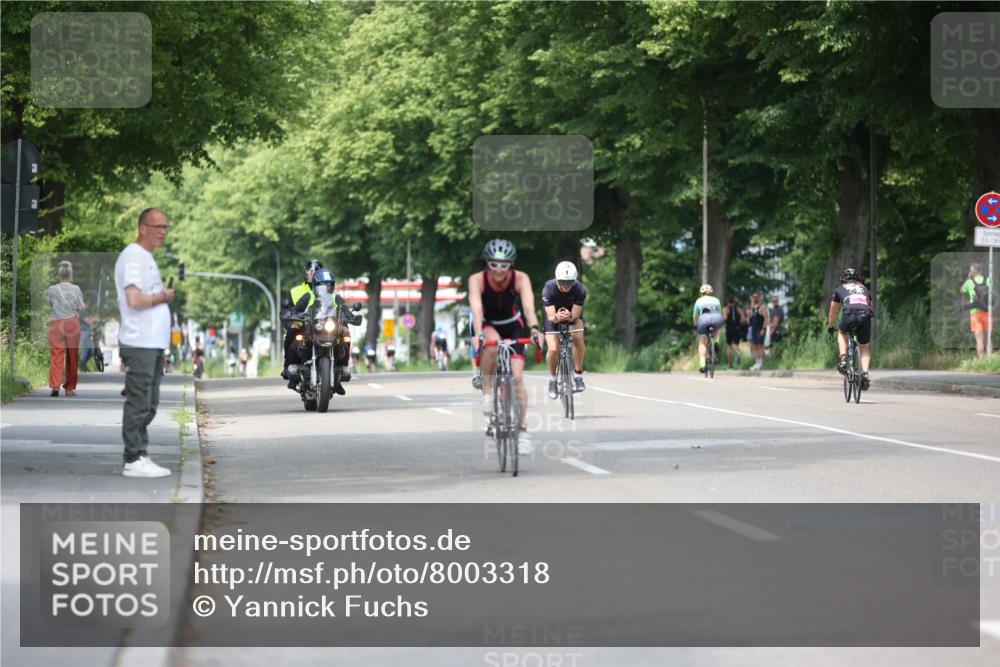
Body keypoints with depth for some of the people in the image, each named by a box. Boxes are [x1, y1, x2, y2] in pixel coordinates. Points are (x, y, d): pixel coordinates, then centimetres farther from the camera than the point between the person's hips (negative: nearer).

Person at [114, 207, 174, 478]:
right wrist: (164, 296, -9)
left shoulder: (147, 257, 21)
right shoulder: (133, 256, -12)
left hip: (154, 344, 10)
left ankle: (141, 457, 17)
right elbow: (135, 300, -21)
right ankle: (134, 460, -7)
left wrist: (165, 293, 10)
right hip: (140, 343, -10)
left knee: (148, 405, 12)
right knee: (138, 404, -9)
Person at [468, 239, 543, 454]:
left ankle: (522, 431, -4)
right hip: (486, 326, -1)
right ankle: (487, 393, -19)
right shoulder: (477, 280, -27)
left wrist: (534, 329, -59)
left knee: (517, 377, -13)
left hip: (512, 326, 1)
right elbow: (476, 308, -41)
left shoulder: (520, 279, -26)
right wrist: (478, 335, -58)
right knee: (492, 346, -37)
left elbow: (528, 306, -40)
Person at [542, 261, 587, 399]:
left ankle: (578, 375, -11)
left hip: (572, 314, 1)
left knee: (578, 337, -28)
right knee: (553, 349, -19)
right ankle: (552, 380, 8)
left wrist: (570, 316, -50)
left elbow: (576, 315, -28)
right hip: (553, 316, -1)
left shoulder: (580, 289, -30)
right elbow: (551, 317, -32)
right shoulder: (549, 289, -33)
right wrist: (557, 317, -55)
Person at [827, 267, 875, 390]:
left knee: (842, 334, 31)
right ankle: (865, 374, -2)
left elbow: (832, 313, 40)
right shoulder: (864, 289, 36)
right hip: (866, 315, 2)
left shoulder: (840, 289, 31)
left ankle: (843, 359, 10)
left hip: (850, 314, -2)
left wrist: (830, 328, 55)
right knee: (865, 348, 18)